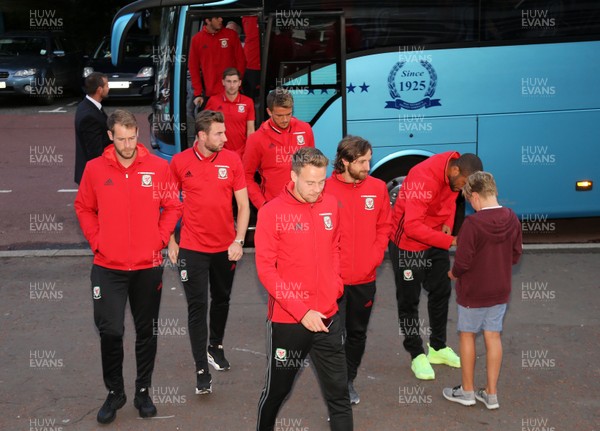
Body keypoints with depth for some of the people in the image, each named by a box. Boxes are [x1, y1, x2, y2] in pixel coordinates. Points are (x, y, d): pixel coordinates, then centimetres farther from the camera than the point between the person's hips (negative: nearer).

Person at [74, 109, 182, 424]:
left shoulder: (158, 167, -3)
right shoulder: (95, 169, -2)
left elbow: (172, 207, 6)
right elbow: (84, 208, 8)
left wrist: (160, 238, -4)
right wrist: (96, 240, -1)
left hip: (148, 266, 1)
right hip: (108, 267, -1)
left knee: (147, 331, 11)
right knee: (110, 331, -4)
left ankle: (143, 391, 26)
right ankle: (114, 392, 16)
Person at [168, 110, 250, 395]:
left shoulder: (231, 160, -5)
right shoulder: (179, 163, -8)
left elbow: (243, 204, -1)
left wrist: (239, 241, -8)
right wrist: (171, 241, 1)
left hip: (226, 247, 2)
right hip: (192, 248, -2)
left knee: (221, 300, 18)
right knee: (197, 306, -3)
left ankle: (216, 347, 42)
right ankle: (202, 369, 2)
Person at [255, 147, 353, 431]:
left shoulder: (330, 205, 2)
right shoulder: (272, 213, -13)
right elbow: (266, 269, -13)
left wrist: (335, 285, 2)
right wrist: (301, 311, -16)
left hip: (328, 316, 4)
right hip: (287, 319, -4)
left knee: (338, 392, 7)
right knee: (277, 388, 14)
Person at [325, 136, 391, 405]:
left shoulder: (378, 188, 1)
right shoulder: (326, 189, -11)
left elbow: (384, 227, 9)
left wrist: (374, 258, -2)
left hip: (365, 279, 4)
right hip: (334, 279, -4)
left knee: (358, 333, 16)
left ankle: (349, 381, 33)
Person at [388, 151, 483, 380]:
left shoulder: (454, 172, -9)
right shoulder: (424, 178, -33)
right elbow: (413, 227, -38)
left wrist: (448, 223, -6)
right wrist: (450, 241, -39)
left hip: (435, 239, 8)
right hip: (408, 243, -8)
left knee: (441, 292, 15)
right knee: (409, 299, 3)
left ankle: (438, 348, 30)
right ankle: (417, 355, 14)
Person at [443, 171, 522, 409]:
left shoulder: (472, 224, -24)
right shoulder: (512, 219, -6)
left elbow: (462, 262, -21)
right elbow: (516, 255, 4)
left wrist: (454, 273, -1)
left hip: (473, 291, -5)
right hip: (500, 291, 5)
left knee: (467, 335, 12)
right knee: (493, 337, 12)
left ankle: (467, 391, 22)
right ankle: (491, 393, 18)